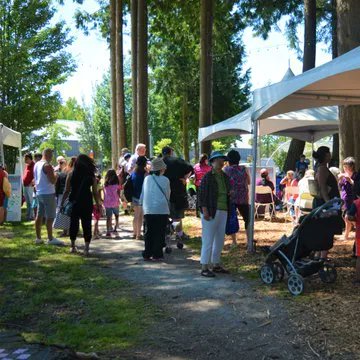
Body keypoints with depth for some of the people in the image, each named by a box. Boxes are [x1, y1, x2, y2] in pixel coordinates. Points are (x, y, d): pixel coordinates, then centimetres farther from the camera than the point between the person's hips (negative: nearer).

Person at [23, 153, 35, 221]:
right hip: (25, 186, 10)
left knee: (31, 202, -4)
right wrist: (23, 181, 16)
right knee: (28, 202, 16)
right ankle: (28, 216, 25)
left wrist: (31, 183, -21)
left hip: (30, 187, -10)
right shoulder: (26, 165, 14)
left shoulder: (33, 165, -14)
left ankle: (31, 216, 0)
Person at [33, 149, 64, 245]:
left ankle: (38, 238, 15)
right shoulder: (47, 165, -17)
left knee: (39, 215, 10)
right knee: (50, 217, -3)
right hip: (48, 194, -9)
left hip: (39, 193, 9)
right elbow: (53, 181, -20)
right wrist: (56, 175, -3)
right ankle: (50, 239, 0)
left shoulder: (36, 164, 11)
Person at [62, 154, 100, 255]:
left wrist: (62, 203, 7)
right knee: (86, 224, 3)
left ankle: (73, 246, 22)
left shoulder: (71, 174, 1)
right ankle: (86, 248, 0)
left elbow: (67, 191, 0)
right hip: (87, 202, -1)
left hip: (73, 202, 1)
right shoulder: (91, 176, -2)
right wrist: (98, 205, 5)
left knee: (73, 223, 14)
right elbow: (95, 193, -2)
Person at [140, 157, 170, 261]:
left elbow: (142, 195, 10)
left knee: (149, 233, 10)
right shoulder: (165, 180, -2)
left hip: (148, 210, 3)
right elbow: (167, 195, 6)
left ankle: (147, 254, 13)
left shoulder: (147, 179, 6)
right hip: (162, 210, -3)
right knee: (160, 233, 4)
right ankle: (157, 255, 4)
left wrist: (142, 204, 24)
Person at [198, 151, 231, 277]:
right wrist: (205, 211, -19)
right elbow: (202, 195, -12)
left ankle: (216, 264, 25)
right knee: (208, 240, -5)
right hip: (210, 212, -7)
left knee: (220, 240, 13)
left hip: (223, 212, 8)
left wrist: (230, 193, 8)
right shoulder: (207, 177, -8)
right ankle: (204, 268, 0)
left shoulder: (225, 177, 13)